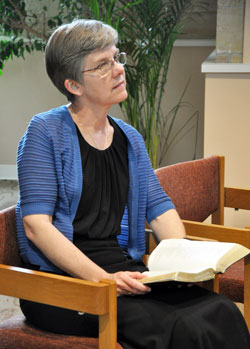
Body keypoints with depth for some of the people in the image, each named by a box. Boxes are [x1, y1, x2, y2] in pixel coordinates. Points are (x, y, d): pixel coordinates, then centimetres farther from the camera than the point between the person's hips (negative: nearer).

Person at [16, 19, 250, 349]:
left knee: (221, 312, -20)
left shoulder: (130, 138, 17)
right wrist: (102, 278, -22)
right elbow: (36, 225, -12)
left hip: (125, 269, 6)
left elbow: (159, 207, 15)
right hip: (61, 279, -6)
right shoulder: (46, 132, -3)